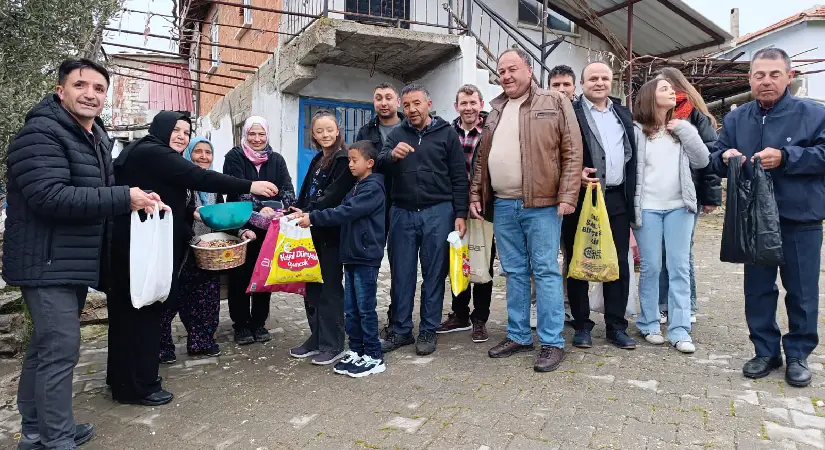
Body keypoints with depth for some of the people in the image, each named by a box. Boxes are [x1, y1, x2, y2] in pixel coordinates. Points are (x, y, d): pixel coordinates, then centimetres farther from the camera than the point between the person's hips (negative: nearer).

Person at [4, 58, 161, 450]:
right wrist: (124, 198, -26)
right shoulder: (42, 133, -15)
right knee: (61, 349, -8)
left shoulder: (97, 139, 16)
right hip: (48, 263, -10)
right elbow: (49, 196, -28)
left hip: (75, 262, 10)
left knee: (45, 346, 17)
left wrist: (139, 200, 8)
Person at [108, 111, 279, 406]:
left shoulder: (141, 153, 20)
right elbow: (198, 178, -24)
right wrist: (249, 186, -25)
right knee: (145, 309, -2)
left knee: (127, 309, 17)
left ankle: (122, 377, 31)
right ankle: (139, 386, 8)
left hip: (128, 243, 11)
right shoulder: (153, 152, -13)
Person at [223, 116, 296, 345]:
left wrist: (282, 207, -25)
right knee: (240, 275, 2)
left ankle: (259, 323, 22)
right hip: (240, 226, -2)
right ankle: (241, 324, 17)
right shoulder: (234, 157, -1)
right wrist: (259, 208, -31)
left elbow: (288, 189, -3)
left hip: (269, 229, 3)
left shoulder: (277, 160, 8)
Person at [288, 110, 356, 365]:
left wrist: (308, 214, -23)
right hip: (312, 232, 8)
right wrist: (299, 215, 2)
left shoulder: (344, 160, -9)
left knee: (330, 288, -1)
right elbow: (305, 194, 16)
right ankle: (317, 338, 25)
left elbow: (333, 196, -19)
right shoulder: (317, 160, 18)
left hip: (332, 232, -8)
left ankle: (333, 345, 9)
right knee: (312, 287, 13)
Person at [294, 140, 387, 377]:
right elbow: (343, 211, 10)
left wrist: (313, 218, -19)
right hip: (352, 256, 9)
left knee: (366, 308, -1)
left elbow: (345, 213, -21)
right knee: (351, 308, 13)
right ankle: (356, 350, 24)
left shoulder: (373, 188, -12)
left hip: (366, 257, -9)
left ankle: (374, 356, 10)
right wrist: (310, 216, -2)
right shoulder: (357, 187, 17)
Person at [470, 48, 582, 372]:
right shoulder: (495, 110, 17)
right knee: (514, 272, 12)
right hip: (502, 205, 5)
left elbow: (573, 152, -5)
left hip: (541, 204, -5)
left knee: (546, 272, -1)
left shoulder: (555, 103, 1)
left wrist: (567, 195, -13)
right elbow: (482, 159, 19)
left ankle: (552, 342, 8)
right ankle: (518, 336, 23)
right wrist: (476, 194, 11)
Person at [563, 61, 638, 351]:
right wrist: (575, 173, -21)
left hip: (616, 199, 5)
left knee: (619, 266, 7)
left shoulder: (623, 114, 16)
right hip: (581, 198, -4)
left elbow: (632, 157, 17)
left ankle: (616, 326, 19)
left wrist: (631, 198, 11)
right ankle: (582, 326, 16)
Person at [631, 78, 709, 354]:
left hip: (679, 206, 3)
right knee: (650, 267, 1)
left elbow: (702, 161, 3)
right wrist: (631, 208, -5)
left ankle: (679, 330, 7)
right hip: (648, 208, -3)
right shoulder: (637, 130, 1)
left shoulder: (682, 128, 12)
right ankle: (649, 325, 15)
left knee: (679, 267, 2)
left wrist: (684, 130, -3)